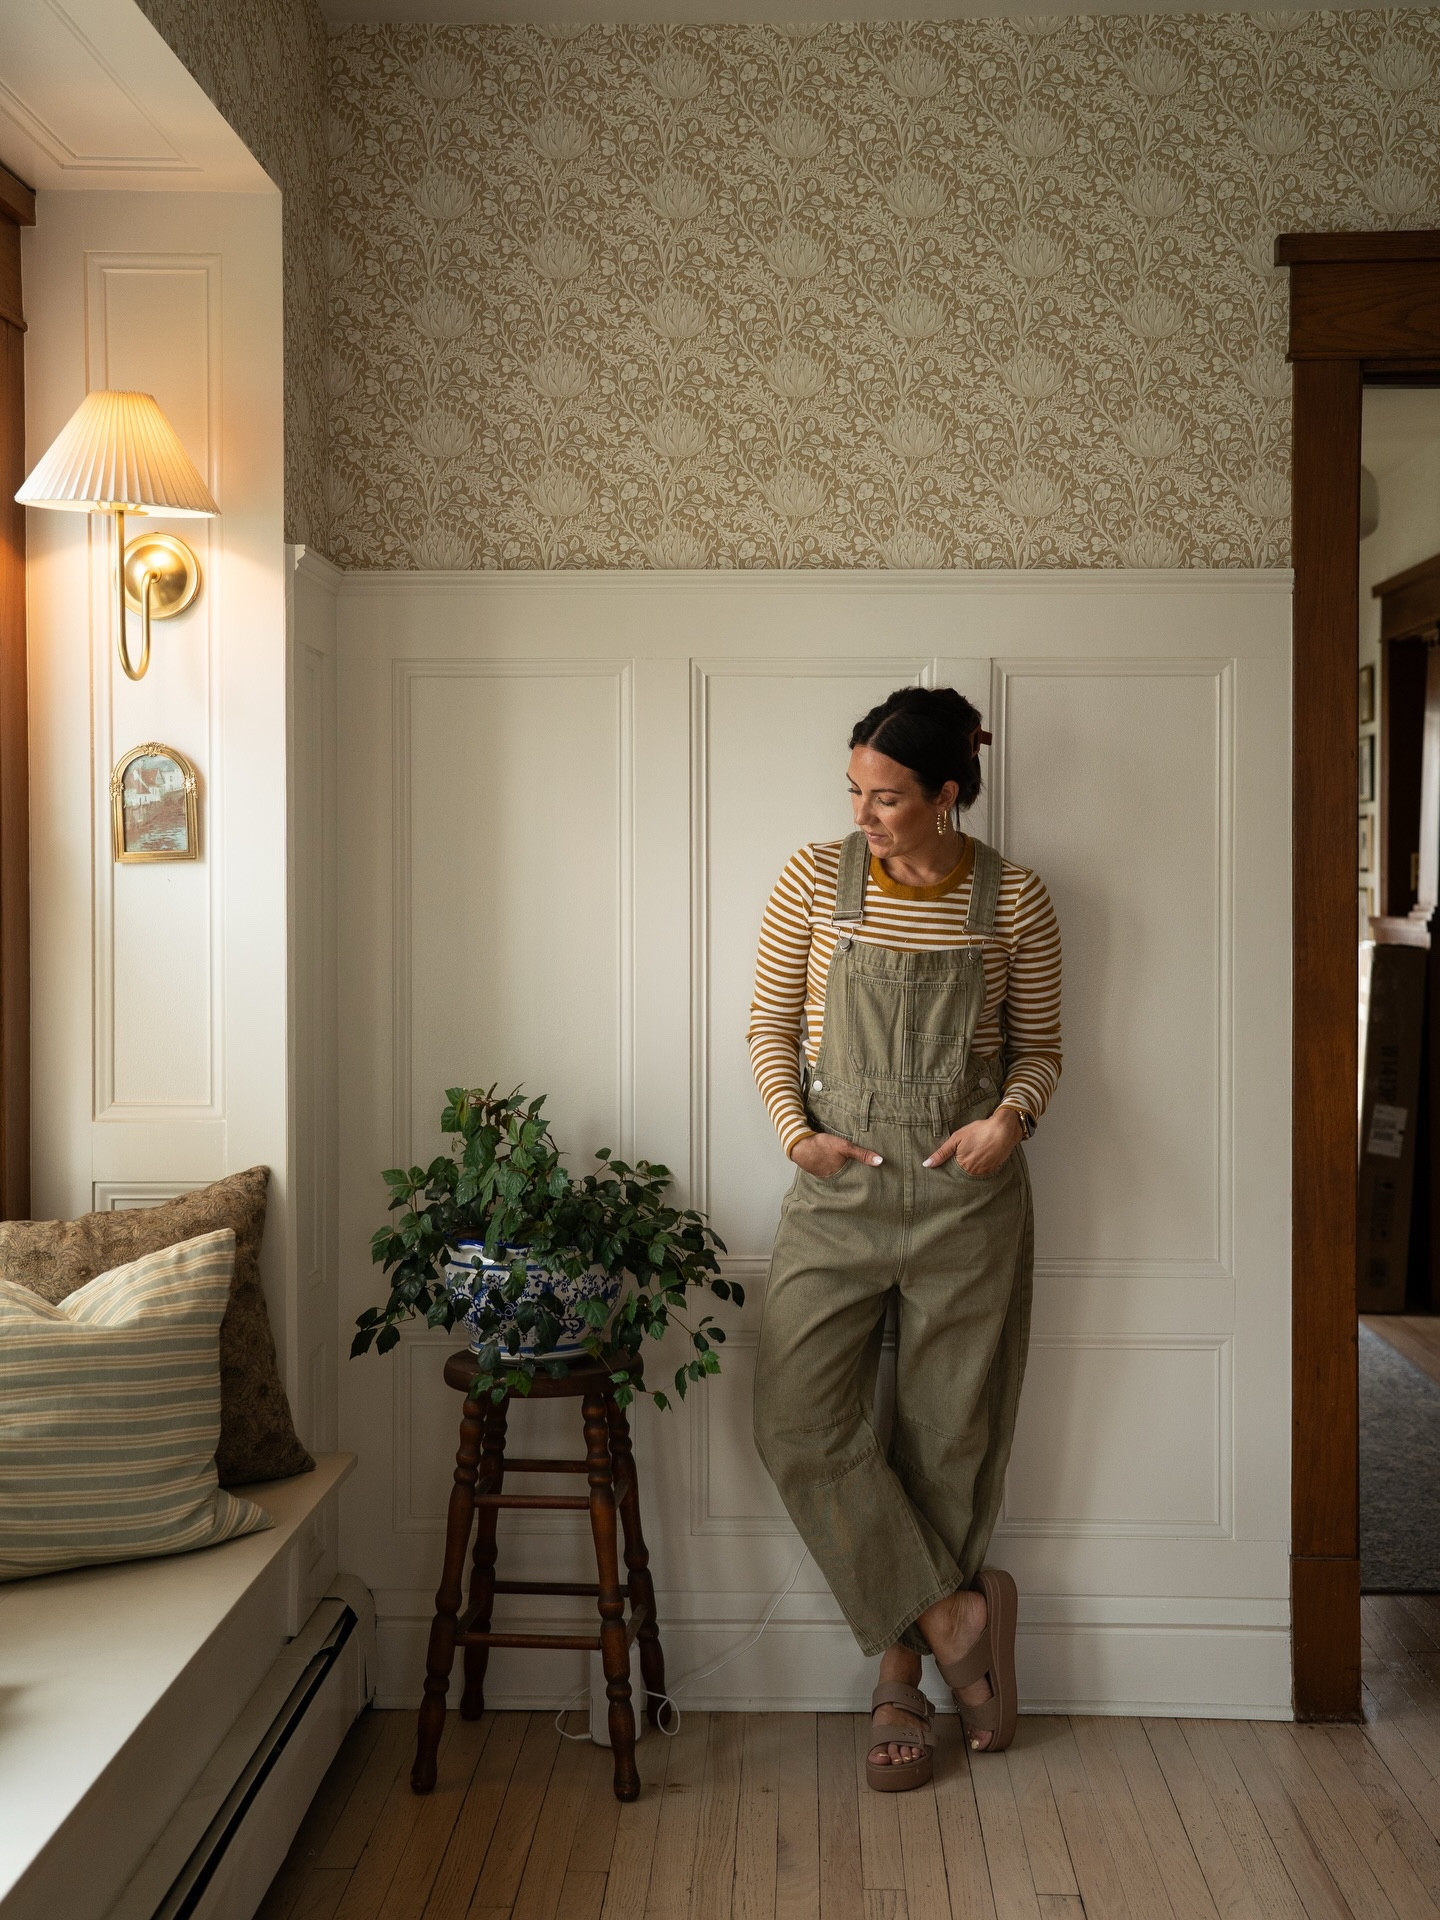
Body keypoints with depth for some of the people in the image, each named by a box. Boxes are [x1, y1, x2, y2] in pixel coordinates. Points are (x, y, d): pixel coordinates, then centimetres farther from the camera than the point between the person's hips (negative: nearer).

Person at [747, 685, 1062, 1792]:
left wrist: (1013, 1116, -14)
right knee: (798, 1423, -6)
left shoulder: (1013, 898, -2)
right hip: (837, 1195, 1)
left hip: (968, 1200, -1)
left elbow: (1039, 1044, 6)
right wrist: (796, 1129, -10)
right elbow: (770, 1023, 5)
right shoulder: (817, 880, -1)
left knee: (950, 1438, 6)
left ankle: (901, 1676, 25)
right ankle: (953, 1616, 12)